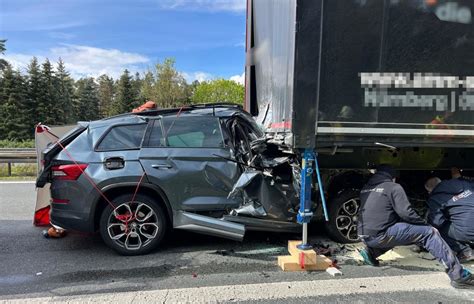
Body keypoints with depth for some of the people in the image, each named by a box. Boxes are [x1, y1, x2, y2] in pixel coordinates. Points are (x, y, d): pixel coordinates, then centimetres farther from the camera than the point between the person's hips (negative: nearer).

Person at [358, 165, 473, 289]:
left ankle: (371, 251, 16)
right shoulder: (393, 187, -2)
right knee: (429, 233, -1)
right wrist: (427, 226, 5)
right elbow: (406, 212, -10)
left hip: (364, 236, 7)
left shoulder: (365, 188, 17)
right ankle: (459, 275, -4)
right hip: (380, 235, -7)